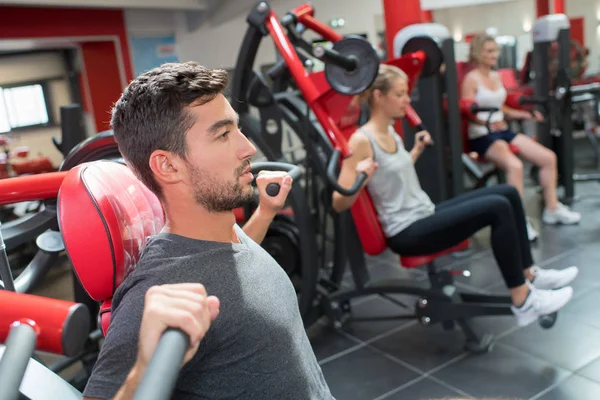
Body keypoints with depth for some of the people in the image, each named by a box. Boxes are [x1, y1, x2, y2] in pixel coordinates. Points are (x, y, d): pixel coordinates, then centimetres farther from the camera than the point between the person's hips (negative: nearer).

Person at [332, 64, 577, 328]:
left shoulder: (390, 132, 9)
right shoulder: (361, 141, -18)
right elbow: (339, 204, -20)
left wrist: (417, 150, 27)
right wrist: (359, 180, -37)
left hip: (424, 216, 10)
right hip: (407, 233, -10)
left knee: (508, 193, 6)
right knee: (497, 207, -21)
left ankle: (529, 274, 16)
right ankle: (523, 301, -10)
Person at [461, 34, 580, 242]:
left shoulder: (496, 76, 15)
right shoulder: (471, 79, -8)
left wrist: (526, 115, 18)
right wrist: (487, 122, -33)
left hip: (503, 131, 8)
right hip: (482, 136, -8)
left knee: (549, 157, -3)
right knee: (515, 165, -34)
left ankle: (552, 209, 9)